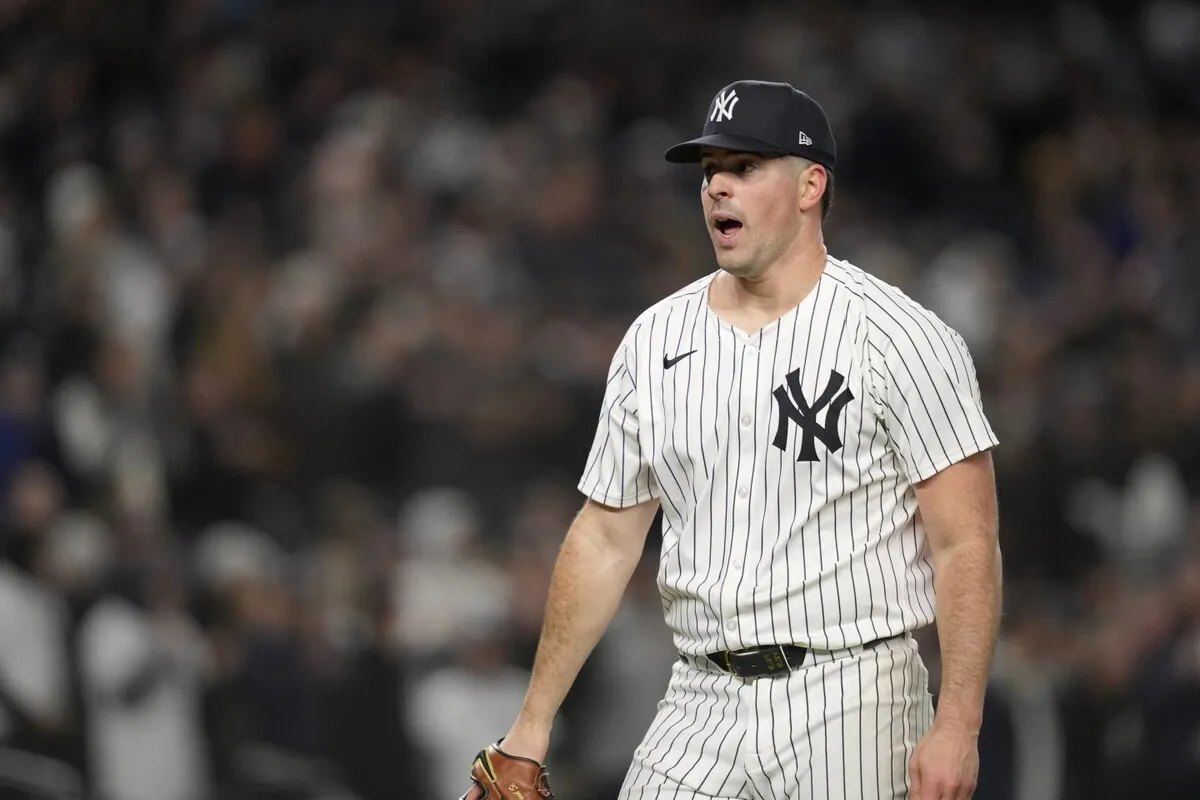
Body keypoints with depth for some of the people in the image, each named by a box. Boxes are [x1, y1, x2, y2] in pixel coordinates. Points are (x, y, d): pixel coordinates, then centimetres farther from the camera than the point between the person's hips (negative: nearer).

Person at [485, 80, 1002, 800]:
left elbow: (965, 543, -9)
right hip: (700, 709, 5)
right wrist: (533, 723, 13)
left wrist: (957, 726, -18)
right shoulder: (654, 341, 11)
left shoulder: (901, 338, -5)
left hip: (848, 712, -5)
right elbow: (605, 540, 16)